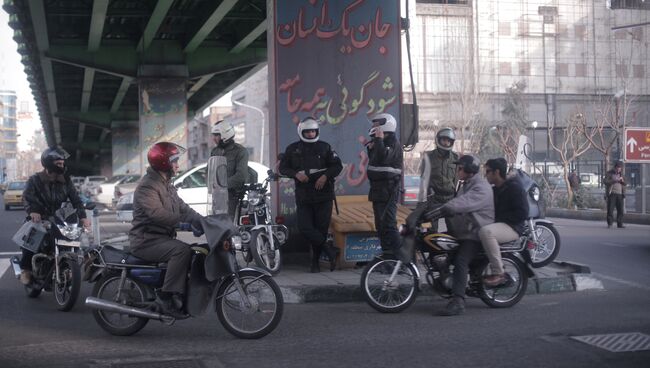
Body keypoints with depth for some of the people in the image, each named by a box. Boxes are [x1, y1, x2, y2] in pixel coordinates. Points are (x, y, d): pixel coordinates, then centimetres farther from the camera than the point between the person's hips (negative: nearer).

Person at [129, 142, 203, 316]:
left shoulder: (167, 186, 18)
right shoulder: (147, 186, -15)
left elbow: (182, 207, 12)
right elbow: (157, 213, -29)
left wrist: (203, 221, -4)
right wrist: (183, 221, -34)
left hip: (163, 238, 10)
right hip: (146, 241, -10)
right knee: (182, 250, -30)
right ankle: (166, 297, -26)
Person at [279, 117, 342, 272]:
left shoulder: (325, 147, 4)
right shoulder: (293, 149, 7)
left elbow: (338, 165, 4)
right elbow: (283, 167, 8)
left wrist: (326, 176, -13)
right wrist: (296, 174, -11)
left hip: (323, 195, -1)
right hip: (303, 195, 1)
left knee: (321, 228, 2)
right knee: (304, 227, -12)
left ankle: (315, 261, 15)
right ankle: (328, 248, 2)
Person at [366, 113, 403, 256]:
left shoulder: (393, 143, -12)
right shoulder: (380, 143, 16)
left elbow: (383, 158, -28)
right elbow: (374, 160, 24)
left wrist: (379, 139, -22)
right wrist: (370, 147, 12)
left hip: (388, 191, -10)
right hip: (378, 190, 10)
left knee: (388, 224, -14)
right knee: (380, 224, 14)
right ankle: (386, 253, 23)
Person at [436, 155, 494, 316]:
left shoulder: (481, 188, -14)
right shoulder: (465, 186, 21)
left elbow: (465, 203, -29)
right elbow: (458, 203, 18)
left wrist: (442, 209, -34)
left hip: (475, 234, -11)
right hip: (462, 231, 11)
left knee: (460, 261, -29)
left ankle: (458, 302, -37)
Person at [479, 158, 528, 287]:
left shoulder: (514, 187, -8)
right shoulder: (494, 190, 18)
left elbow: (522, 213, -16)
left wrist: (498, 218, -18)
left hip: (513, 227, -9)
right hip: (498, 224, 10)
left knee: (485, 231, -37)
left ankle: (498, 273, -33)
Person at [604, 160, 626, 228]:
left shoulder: (621, 174, 18)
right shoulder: (609, 173, 3)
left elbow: (625, 184, 16)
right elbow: (606, 182, -10)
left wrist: (622, 180, -6)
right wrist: (615, 180, -20)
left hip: (619, 194, 4)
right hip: (612, 194, -4)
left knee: (620, 210, 1)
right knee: (610, 209, -8)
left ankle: (620, 223, 6)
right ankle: (610, 223, -4)